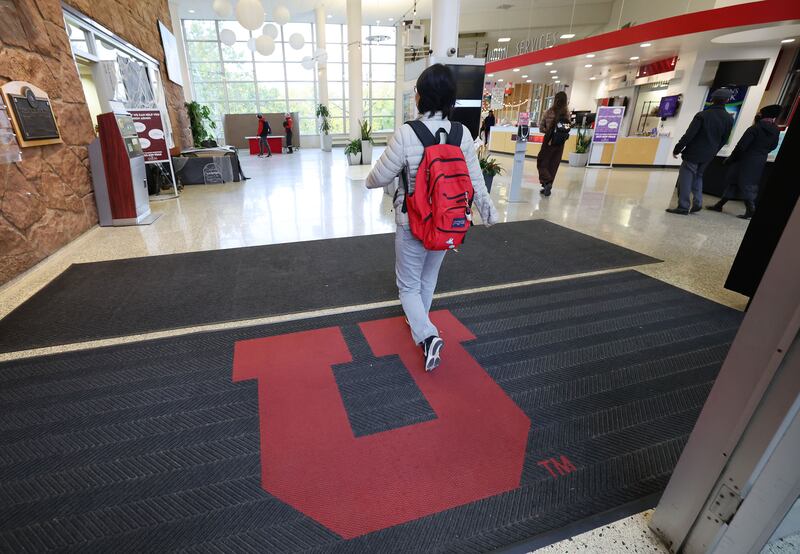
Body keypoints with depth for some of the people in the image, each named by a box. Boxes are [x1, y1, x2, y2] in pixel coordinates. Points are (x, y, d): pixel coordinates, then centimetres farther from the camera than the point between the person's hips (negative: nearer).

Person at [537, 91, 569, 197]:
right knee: (553, 165, 11)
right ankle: (548, 187, 15)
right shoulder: (567, 113, 0)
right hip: (560, 142, 4)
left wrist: (548, 131, 5)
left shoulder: (549, 112, -8)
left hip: (549, 141, -4)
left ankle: (547, 182, -16)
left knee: (542, 163, 6)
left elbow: (541, 128, -7)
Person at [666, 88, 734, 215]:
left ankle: (683, 207, -8)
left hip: (694, 153, -6)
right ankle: (697, 203, 12)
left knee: (685, 178, -4)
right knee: (698, 177, 21)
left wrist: (677, 149, -9)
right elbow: (724, 140, 10)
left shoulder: (702, 115, -12)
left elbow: (689, 135, -16)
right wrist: (712, 152, 20)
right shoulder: (729, 119, 6)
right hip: (708, 155, 6)